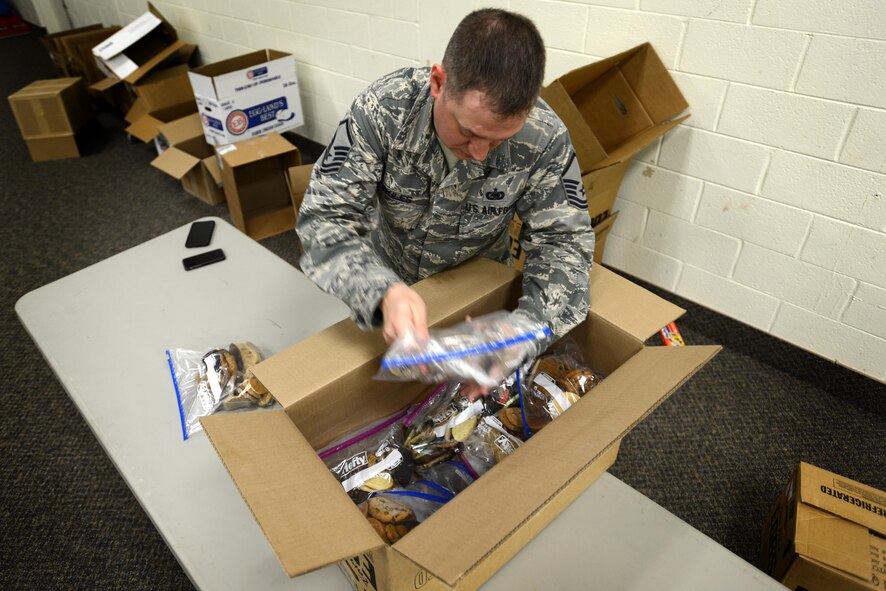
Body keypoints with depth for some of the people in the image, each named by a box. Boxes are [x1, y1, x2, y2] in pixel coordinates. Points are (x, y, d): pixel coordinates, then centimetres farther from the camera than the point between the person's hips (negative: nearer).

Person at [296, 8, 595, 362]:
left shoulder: (546, 138, -29)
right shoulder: (382, 109, -31)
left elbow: (563, 239, -20)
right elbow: (326, 217, -30)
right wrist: (383, 293, -50)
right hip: (385, 282, 1)